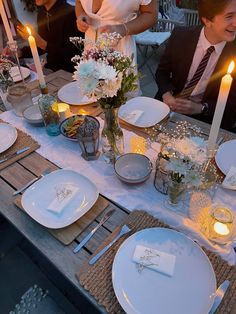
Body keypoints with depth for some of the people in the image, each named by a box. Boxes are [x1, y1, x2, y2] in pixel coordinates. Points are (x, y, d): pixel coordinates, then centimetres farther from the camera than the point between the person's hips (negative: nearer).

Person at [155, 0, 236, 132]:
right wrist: (167, 94, -15)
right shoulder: (180, 36, -8)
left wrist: (201, 108, -19)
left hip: (208, 119, -2)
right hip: (170, 106, 2)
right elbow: (162, 71, 4)